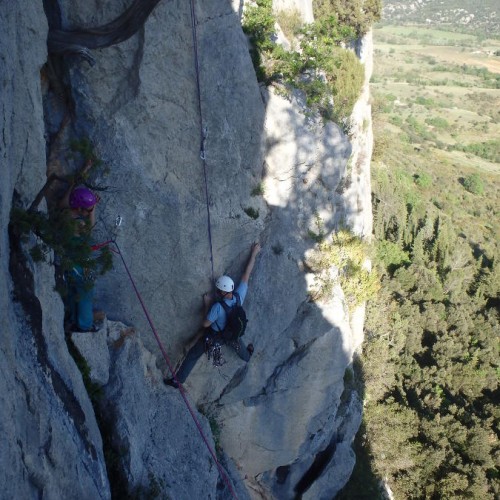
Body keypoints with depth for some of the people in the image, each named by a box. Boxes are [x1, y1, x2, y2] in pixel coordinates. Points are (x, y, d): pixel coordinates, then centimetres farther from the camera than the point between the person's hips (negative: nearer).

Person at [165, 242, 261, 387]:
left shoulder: (218, 307, -40)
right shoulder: (239, 296, -27)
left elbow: (205, 324, -27)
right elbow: (246, 274, -19)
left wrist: (207, 304, -17)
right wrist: (254, 254, -11)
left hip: (214, 336, -5)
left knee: (193, 355, 11)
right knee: (237, 343, 39)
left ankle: (178, 380, 21)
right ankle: (247, 356, 70)